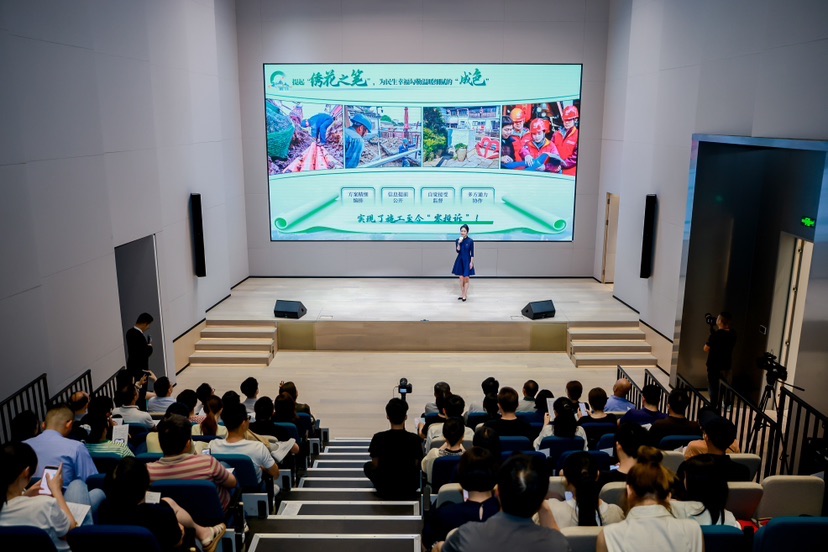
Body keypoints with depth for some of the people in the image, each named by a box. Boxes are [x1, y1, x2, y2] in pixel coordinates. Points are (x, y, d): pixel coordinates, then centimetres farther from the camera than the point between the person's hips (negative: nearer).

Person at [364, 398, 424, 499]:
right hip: (410, 489, 1)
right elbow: (416, 464, -4)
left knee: (367, 466, 26)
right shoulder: (414, 438, -16)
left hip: (385, 490, -1)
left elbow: (375, 464, -6)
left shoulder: (378, 438, -17)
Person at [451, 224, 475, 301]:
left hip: (467, 260, -3)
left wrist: (471, 262, -10)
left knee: (466, 278, -1)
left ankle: (465, 295, 4)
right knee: (461, 278, 8)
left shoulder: (470, 241, -8)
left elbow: (472, 253, -6)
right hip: (460, 260, 3)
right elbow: (457, 251, -8)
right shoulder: (457, 240, 1)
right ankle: (462, 294, 17)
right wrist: (459, 243, -20)